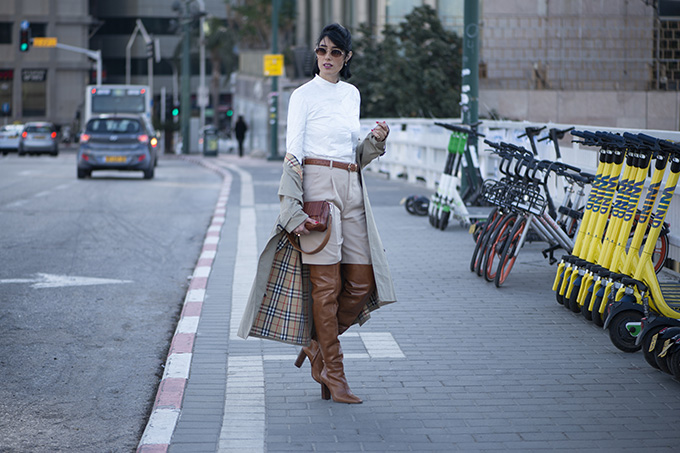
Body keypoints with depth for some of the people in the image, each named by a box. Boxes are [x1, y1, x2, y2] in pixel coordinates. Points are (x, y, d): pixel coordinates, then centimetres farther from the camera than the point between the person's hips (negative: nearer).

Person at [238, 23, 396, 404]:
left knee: (363, 283, 2)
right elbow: (293, 155, -7)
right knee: (327, 284, -5)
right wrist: (293, 209, -16)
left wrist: (376, 141, 1)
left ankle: (317, 344, 21)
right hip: (318, 185, -6)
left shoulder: (352, 94, 17)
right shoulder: (304, 95, -2)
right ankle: (333, 373, 2)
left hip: (352, 188, 6)